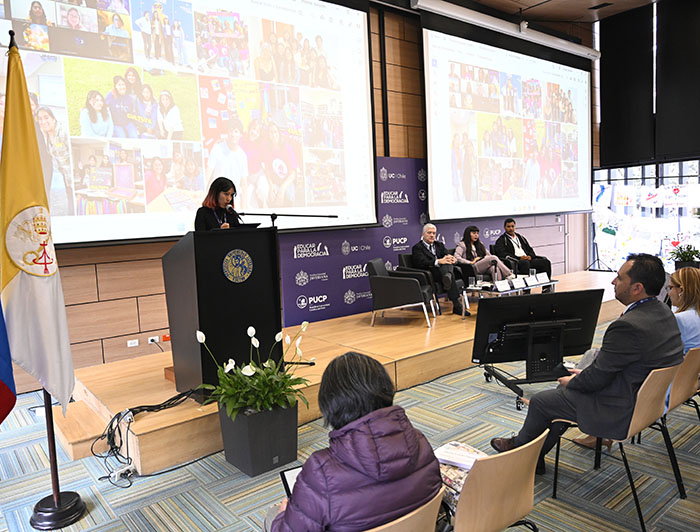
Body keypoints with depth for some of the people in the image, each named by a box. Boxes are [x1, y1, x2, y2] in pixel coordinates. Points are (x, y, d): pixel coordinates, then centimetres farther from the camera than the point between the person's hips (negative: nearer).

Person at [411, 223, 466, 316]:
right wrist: (439, 261, -27)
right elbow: (422, 263, -13)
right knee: (451, 275, -32)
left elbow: (447, 255, 11)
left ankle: (447, 276, -56)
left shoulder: (439, 245, 26)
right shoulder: (417, 248, 5)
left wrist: (452, 259, -15)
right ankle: (456, 305, -40)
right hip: (429, 275, -6)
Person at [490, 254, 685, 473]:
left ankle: (518, 447, 32)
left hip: (622, 412, -10)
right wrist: (584, 374, 9)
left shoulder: (628, 327, -31)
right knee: (566, 391, 21)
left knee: (540, 401, 4)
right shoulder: (663, 311, 0)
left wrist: (571, 382, -1)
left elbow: (596, 378, -21)